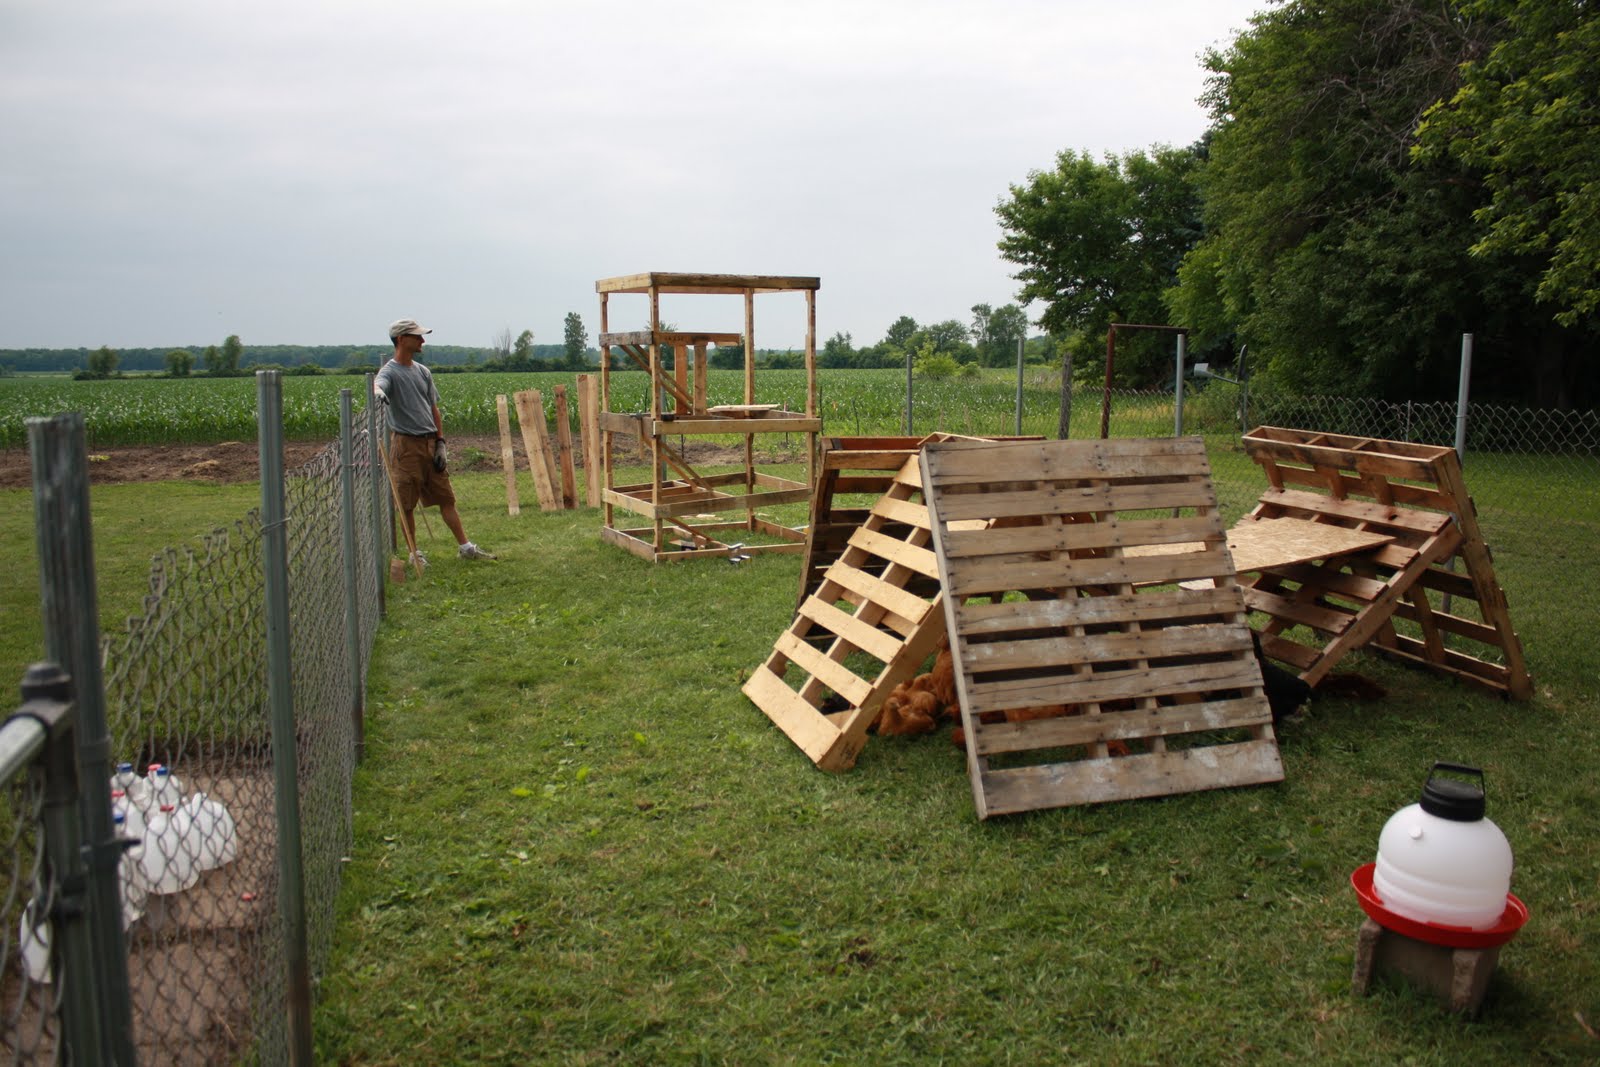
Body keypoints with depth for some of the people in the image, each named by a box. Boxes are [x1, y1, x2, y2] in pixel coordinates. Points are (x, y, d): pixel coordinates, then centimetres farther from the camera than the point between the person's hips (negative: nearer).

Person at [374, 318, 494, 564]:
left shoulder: (423, 371, 14)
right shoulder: (391, 371, -7)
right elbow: (379, 385, -31)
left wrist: (440, 443, 10)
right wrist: (378, 392, -56)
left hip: (430, 444, 6)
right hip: (406, 444, -6)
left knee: (446, 498, 10)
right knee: (406, 504, 1)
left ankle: (465, 546, 15)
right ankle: (414, 553, 11)